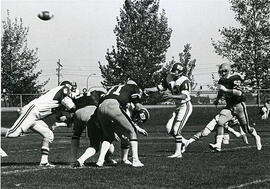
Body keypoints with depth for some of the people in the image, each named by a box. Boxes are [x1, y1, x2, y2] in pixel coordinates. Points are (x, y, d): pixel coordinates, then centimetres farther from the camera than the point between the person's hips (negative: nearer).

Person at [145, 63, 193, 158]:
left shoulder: (184, 81, -21)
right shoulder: (169, 78, 2)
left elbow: (185, 96, -31)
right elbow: (161, 87, 11)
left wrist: (172, 96, -45)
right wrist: (148, 90, -3)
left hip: (185, 106, -8)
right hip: (178, 107, 8)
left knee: (176, 129, -12)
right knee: (169, 128, 5)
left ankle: (178, 152, -6)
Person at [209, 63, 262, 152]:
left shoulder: (235, 78, -16)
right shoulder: (222, 81, 5)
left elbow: (239, 93, -26)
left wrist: (226, 90, -28)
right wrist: (217, 99, 13)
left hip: (239, 105, -5)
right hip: (229, 106, 5)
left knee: (246, 129, 7)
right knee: (220, 122, -19)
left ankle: (256, 137, 39)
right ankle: (218, 145, -21)